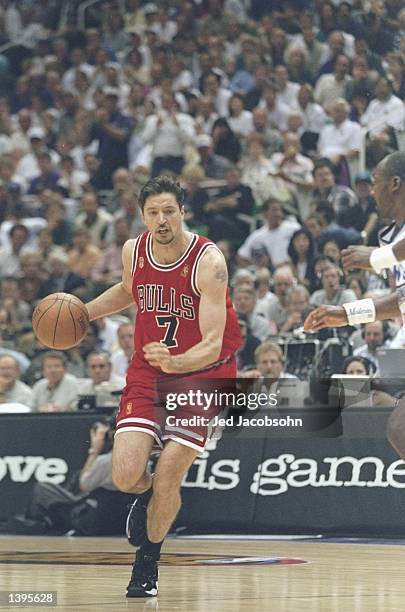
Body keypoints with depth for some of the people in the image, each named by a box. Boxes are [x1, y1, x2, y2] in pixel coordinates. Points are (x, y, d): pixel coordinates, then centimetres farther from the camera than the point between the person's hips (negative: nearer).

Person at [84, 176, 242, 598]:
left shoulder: (208, 262, -23)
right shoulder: (133, 251, -6)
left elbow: (213, 345, -28)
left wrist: (176, 362, -47)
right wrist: (84, 312, 7)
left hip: (202, 374, -4)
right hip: (147, 373, 4)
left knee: (167, 480, -11)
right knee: (126, 476, -12)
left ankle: (147, 562, 16)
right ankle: (146, 494, 28)